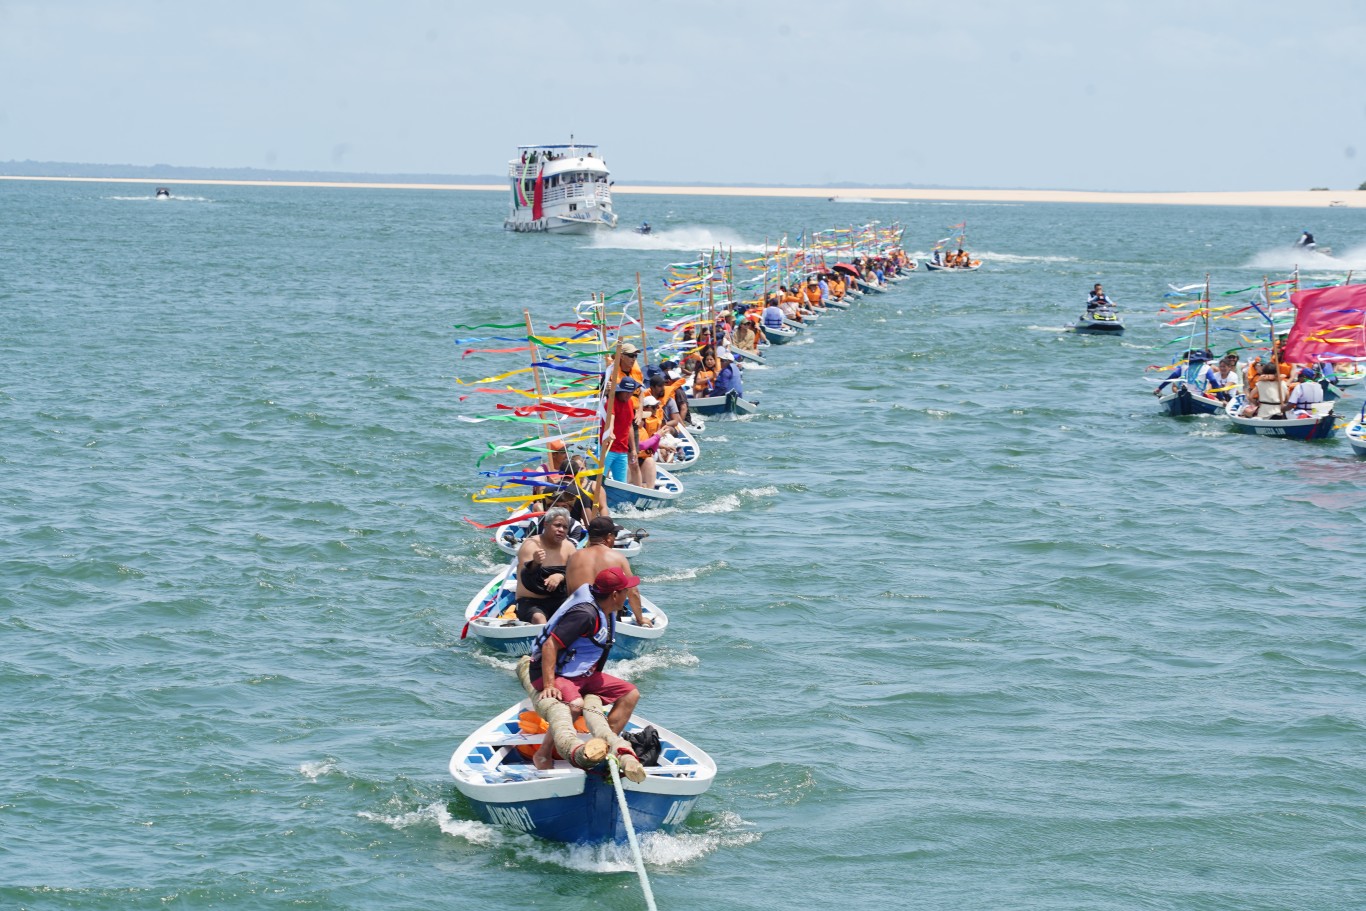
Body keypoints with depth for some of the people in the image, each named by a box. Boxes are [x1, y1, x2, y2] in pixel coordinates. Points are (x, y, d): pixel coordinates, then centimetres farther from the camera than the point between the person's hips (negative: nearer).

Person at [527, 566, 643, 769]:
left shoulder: (607, 612, 7)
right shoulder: (585, 614, -25)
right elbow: (550, 645, -29)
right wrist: (549, 686, -33)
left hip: (582, 675, 10)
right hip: (554, 674, -10)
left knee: (631, 694, 4)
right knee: (575, 705, -39)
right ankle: (543, 756, -22)